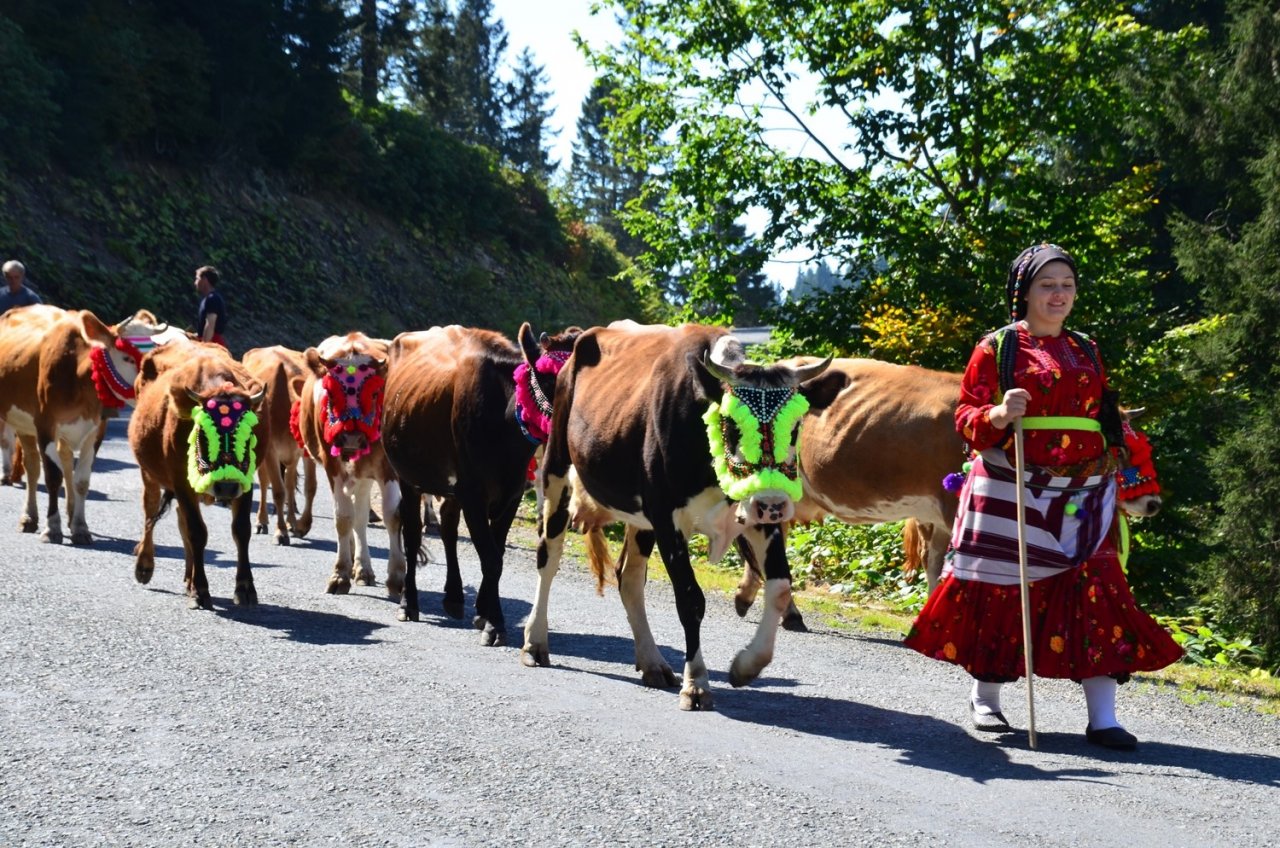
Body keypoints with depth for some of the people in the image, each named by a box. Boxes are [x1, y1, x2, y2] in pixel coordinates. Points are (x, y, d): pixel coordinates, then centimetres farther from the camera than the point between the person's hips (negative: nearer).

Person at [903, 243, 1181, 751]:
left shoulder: (1086, 351, 16)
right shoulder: (997, 347, 1)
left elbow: (1105, 419, 22)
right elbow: (966, 418, -1)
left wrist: (1117, 480, 15)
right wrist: (996, 415, -22)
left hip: (1081, 498, 4)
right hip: (1011, 494, -4)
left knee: (1095, 591, -5)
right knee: (1001, 589, 3)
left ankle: (1102, 717, -3)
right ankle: (985, 699, 23)